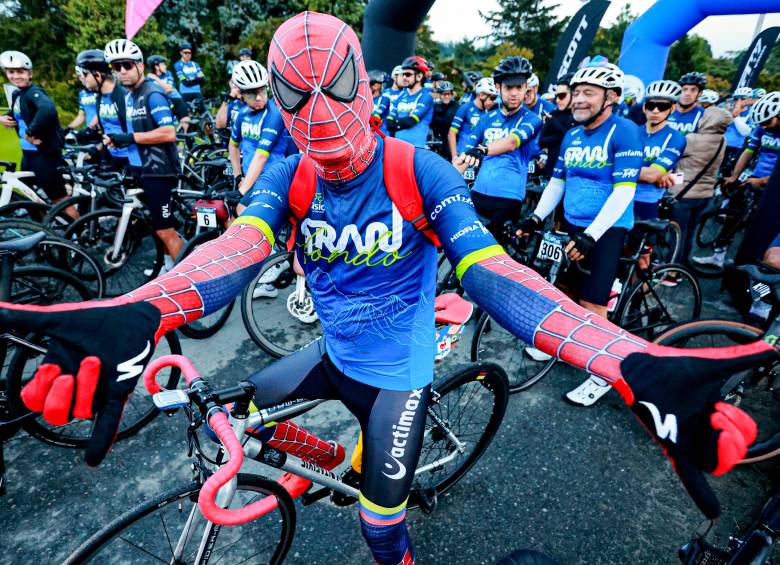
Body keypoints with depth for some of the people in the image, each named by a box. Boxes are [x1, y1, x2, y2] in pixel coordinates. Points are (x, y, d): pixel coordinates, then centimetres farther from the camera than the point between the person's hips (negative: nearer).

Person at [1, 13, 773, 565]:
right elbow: (237, 248, -29)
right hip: (333, 353, 4)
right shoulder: (288, 180, -10)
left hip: (396, 367, -3)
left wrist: (633, 364, -46)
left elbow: (485, 268, -32)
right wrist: (134, 315, -51)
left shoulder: (418, 171, -20)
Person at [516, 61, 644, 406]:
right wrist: (537, 217, 2)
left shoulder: (624, 132, -12)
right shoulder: (572, 135, 8)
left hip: (606, 228, -6)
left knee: (592, 303, -7)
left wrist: (591, 235, -28)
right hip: (572, 224, 6)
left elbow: (624, 191, -19)